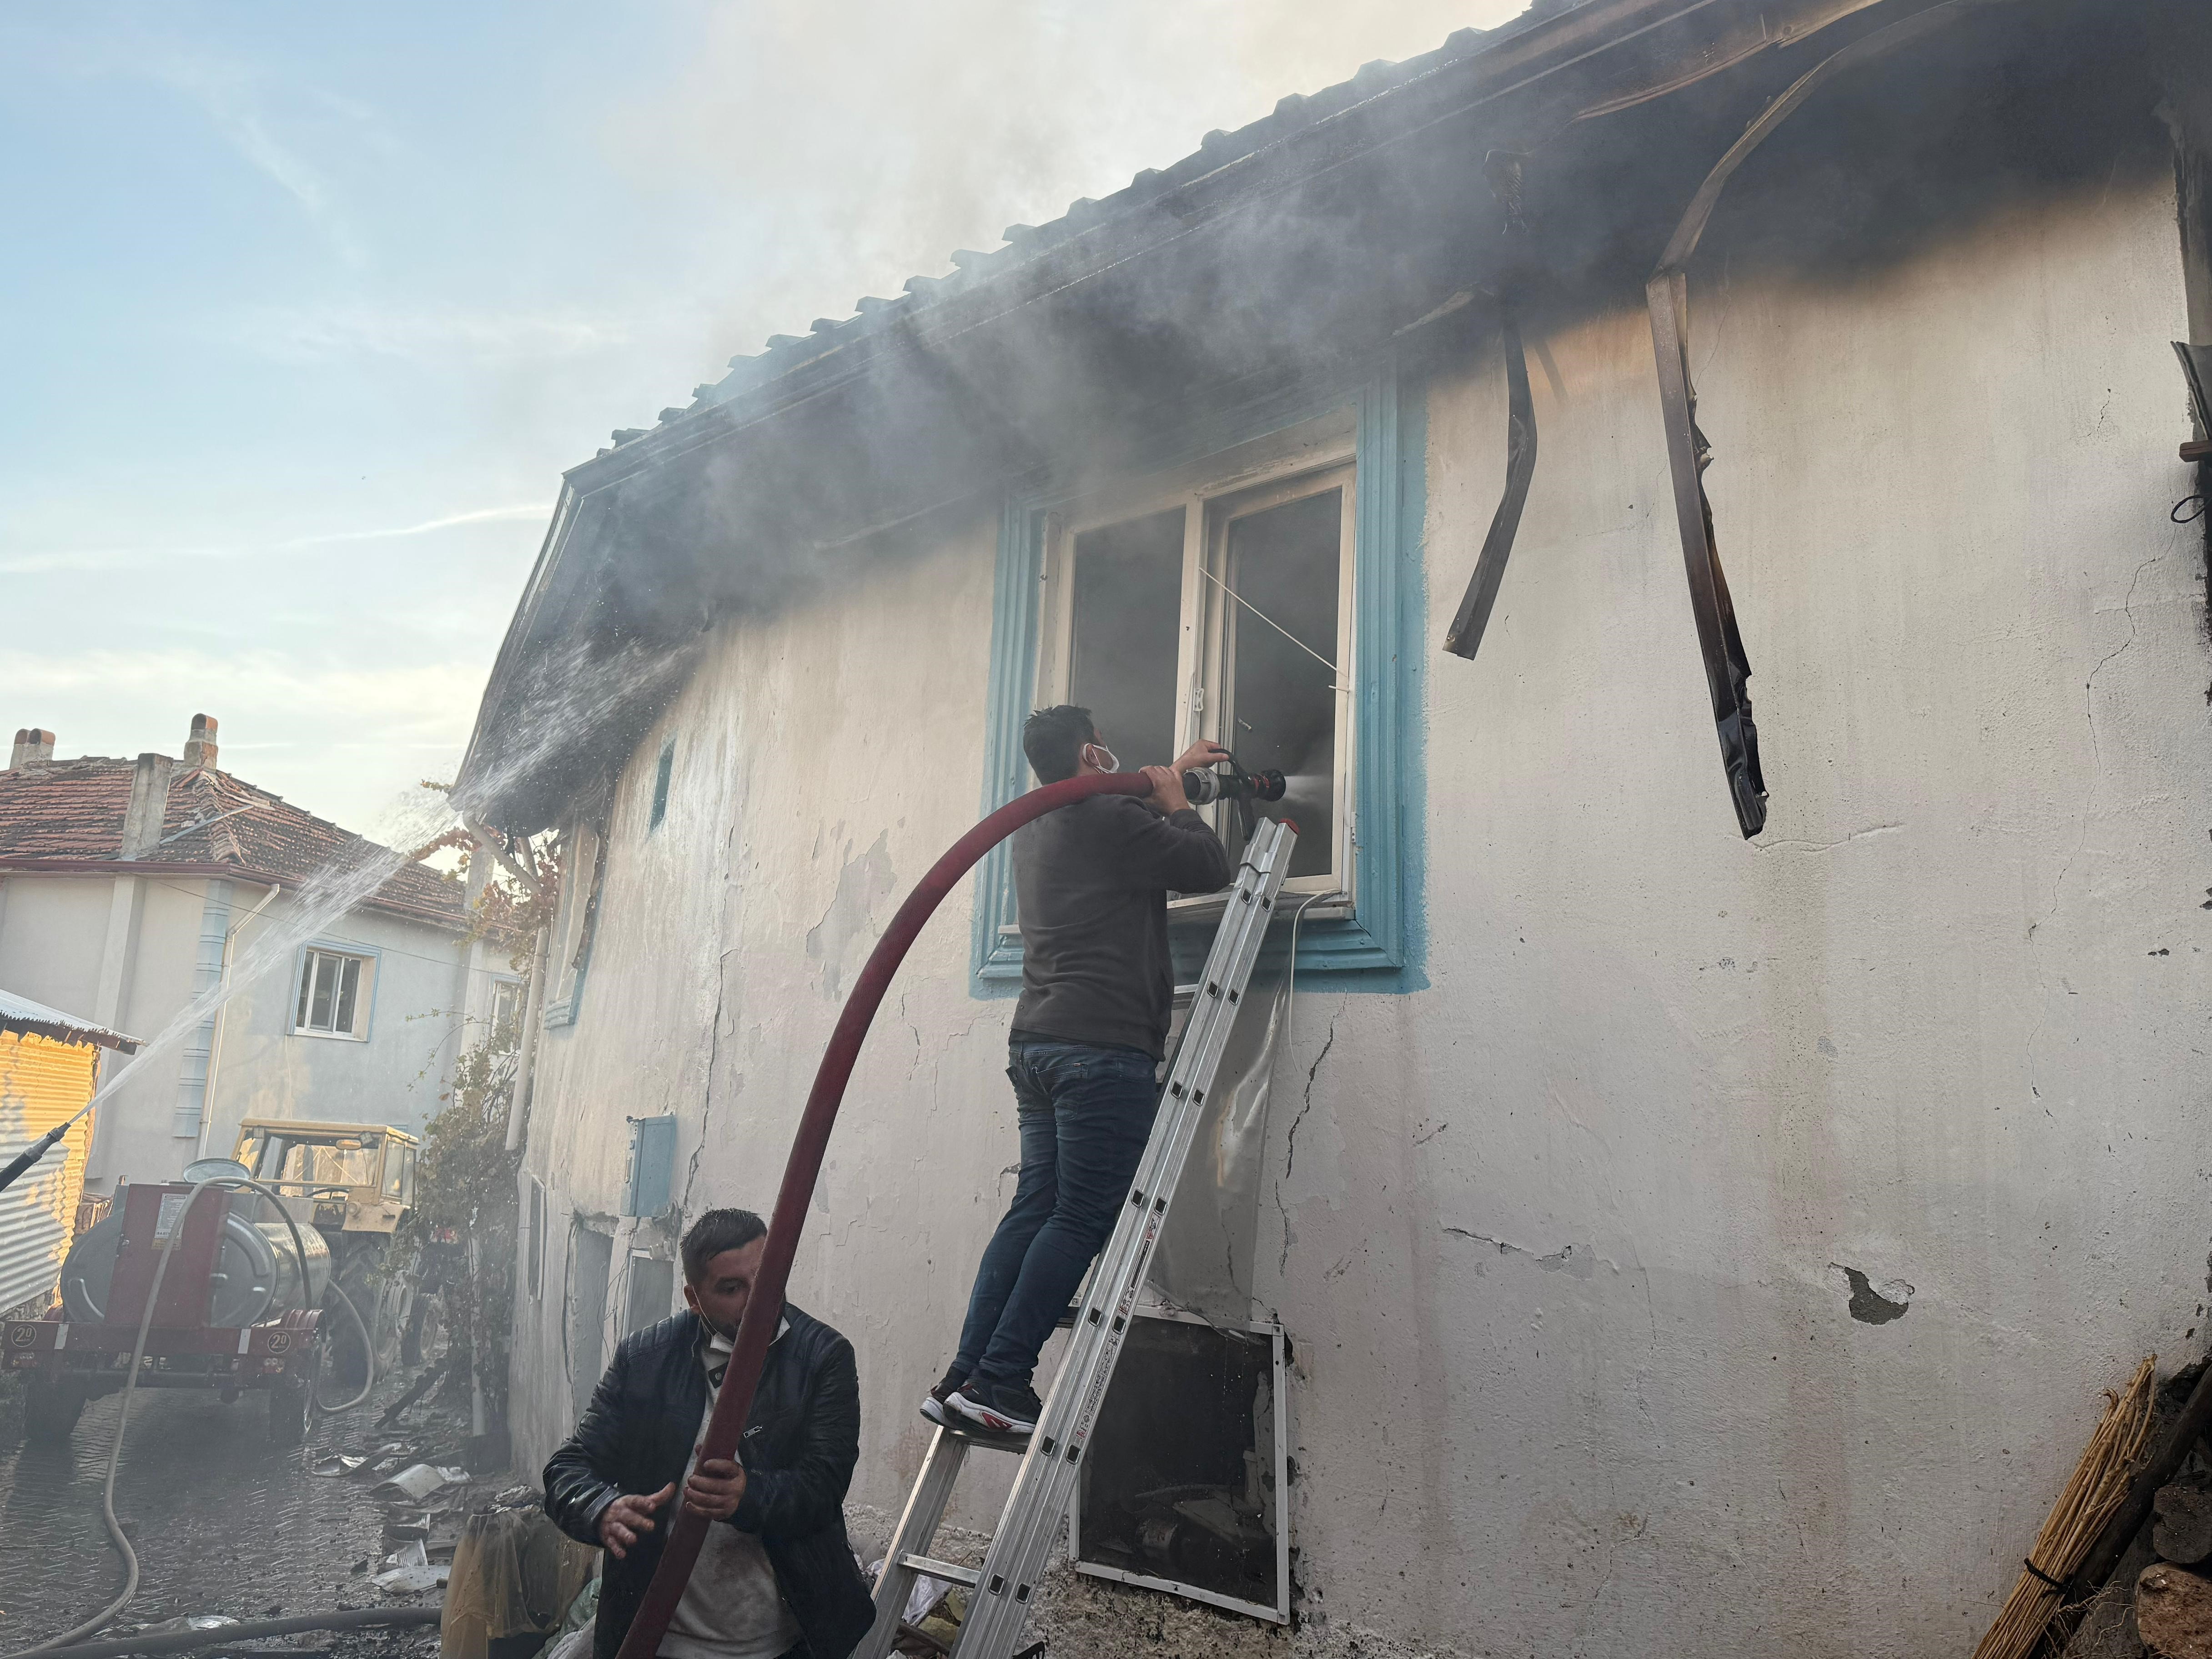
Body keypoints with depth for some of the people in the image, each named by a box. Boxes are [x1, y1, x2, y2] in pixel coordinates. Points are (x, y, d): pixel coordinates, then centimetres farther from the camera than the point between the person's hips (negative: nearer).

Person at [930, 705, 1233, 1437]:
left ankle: (964, 1378, 5)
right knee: (1081, 1219, -7)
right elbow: (1210, 867, -4)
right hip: (1105, 1047, -9)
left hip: (1038, 1043, 9)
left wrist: (1171, 776, 46)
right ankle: (999, 1382, -9)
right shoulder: (1111, 821, -8)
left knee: (1034, 1209, 8)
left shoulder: (1036, 826, 20)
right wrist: (1174, 799, 11)